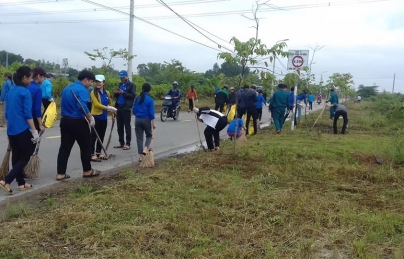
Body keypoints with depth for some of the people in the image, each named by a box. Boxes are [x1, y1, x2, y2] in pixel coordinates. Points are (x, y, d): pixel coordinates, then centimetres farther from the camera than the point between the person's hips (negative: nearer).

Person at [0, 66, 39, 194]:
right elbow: (28, 114, -17)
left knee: (16, 156, 12)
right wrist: (34, 131, -15)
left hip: (11, 130, 8)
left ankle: (21, 183, 20)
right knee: (25, 157, 3)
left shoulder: (11, 91, 11)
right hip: (22, 130, -8)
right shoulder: (25, 92, -13)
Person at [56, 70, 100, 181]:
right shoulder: (82, 90, -14)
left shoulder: (67, 88, 14)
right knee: (85, 146, 8)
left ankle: (60, 173, 9)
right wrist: (90, 118, -15)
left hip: (65, 120, 8)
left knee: (65, 147, 8)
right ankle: (87, 171, 18)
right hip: (78, 122, -8)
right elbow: (82, 107, -27)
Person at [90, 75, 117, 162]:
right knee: (94, 136, -4)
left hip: (104, 117, 6)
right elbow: (96, 104, -19)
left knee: (101, 136, 12)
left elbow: (110, 104, 18)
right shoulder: (93, 92, -9)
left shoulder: (107, 93, 9)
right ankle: (92, 155, 0)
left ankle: (98, 153, 23)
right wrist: (108, 108, -26)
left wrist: (113, 114, 12)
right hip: (95, 117, -6)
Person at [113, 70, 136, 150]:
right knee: (119, 126, 9)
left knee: (127, 126, -3)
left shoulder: (131, 85, -3)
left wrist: (123, 93, -21)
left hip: (126, 108, -7)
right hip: (119, 107, 7)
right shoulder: (120, 84, 18)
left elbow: (133, 95, -13)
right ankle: (121, 142, 17)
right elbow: (117, 96, 21)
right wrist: (116, 93, 0)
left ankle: (128, 144, 0)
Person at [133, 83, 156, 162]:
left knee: (139, 138, 8)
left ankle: (141, 156, 10)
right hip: (146, 120, -3)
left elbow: (134, 111, 5)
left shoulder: (137, 98, 3)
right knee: (149, 136, 18)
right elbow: (151, 113, -11)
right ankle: (145, 149, -6)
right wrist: (153, 123, -4)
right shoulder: (150, 100, -9)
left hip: (138, 120, 3)